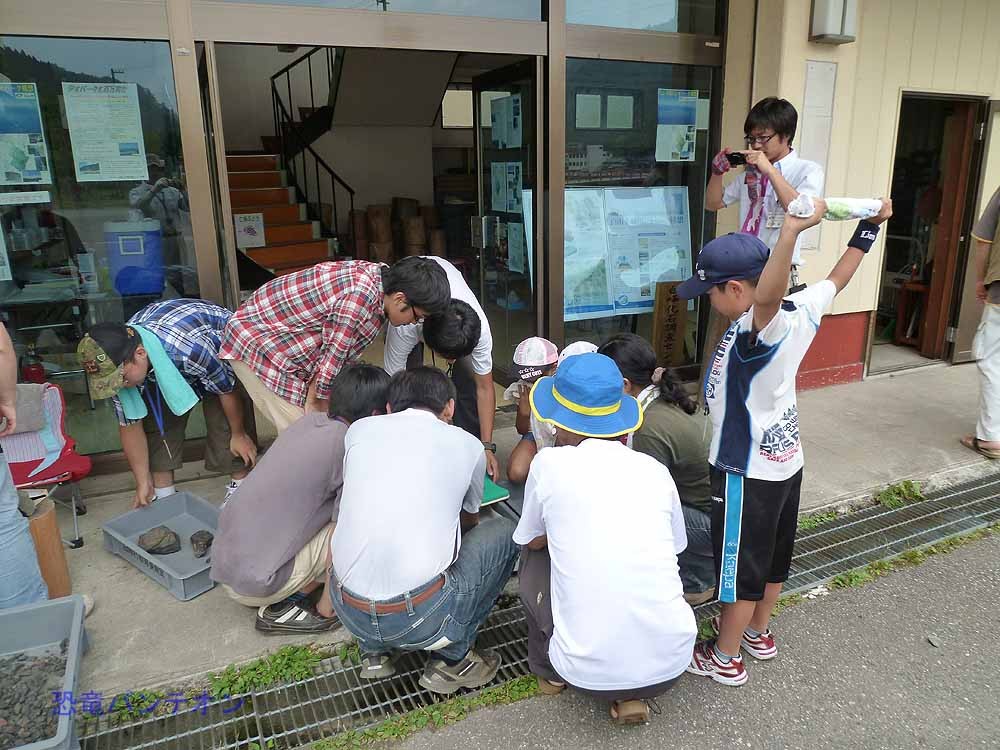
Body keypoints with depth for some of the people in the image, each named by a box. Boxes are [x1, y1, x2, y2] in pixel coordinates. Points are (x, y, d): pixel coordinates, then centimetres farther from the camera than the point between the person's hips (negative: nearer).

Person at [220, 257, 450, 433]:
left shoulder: (376, 275, -4)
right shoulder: (362, 297, -32)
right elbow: (333, 361, -23)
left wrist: (312, 400, -1)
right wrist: (318, 402, -8)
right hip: (256, 345, -9)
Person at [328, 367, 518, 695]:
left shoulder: (359, 430, 9)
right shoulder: (467, 445, 4)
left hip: (348, 611, 4)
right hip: (422, 620, -3)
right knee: (502, 531, 16)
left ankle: (374, 650, 25)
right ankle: (451, 659, 15)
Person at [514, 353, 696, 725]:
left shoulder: (550, 462, -7)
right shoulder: (656, 470, 2)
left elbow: (532, 540, 10)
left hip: (589, 673, -2)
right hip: (671, 664, 3)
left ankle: (548, 671, 31)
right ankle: (631, 696, 21)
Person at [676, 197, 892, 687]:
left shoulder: (761, 325, -29)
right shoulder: (801, 311, -4)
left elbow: (768, 294, -53)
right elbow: (838, 278, 13)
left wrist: (792, 230, -63)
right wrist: (869, 225, 21)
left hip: (749, 471, -9)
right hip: (786, 459, 9)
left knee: (740, 565, 8)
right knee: (773, 555, 24)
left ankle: (725, 659, 26)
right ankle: (757, 632, 45)